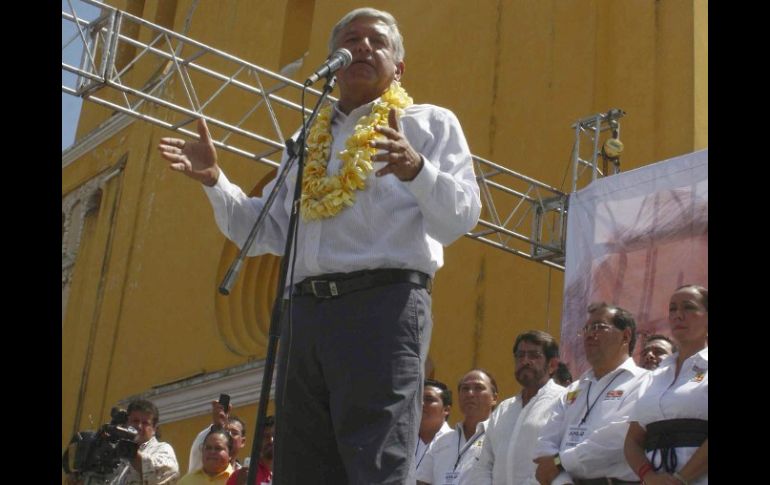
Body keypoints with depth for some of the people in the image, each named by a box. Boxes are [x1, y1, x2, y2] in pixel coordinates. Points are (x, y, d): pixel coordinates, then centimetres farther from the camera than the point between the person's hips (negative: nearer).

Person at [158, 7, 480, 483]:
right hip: (305, 312, 6)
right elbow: (266, 231, 25)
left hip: (383, 305, -5)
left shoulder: (430, 123, 10)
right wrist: (214, 181, 10)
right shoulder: (306, 142, 26)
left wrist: (417, 169, -23)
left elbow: (460, 218, -3)